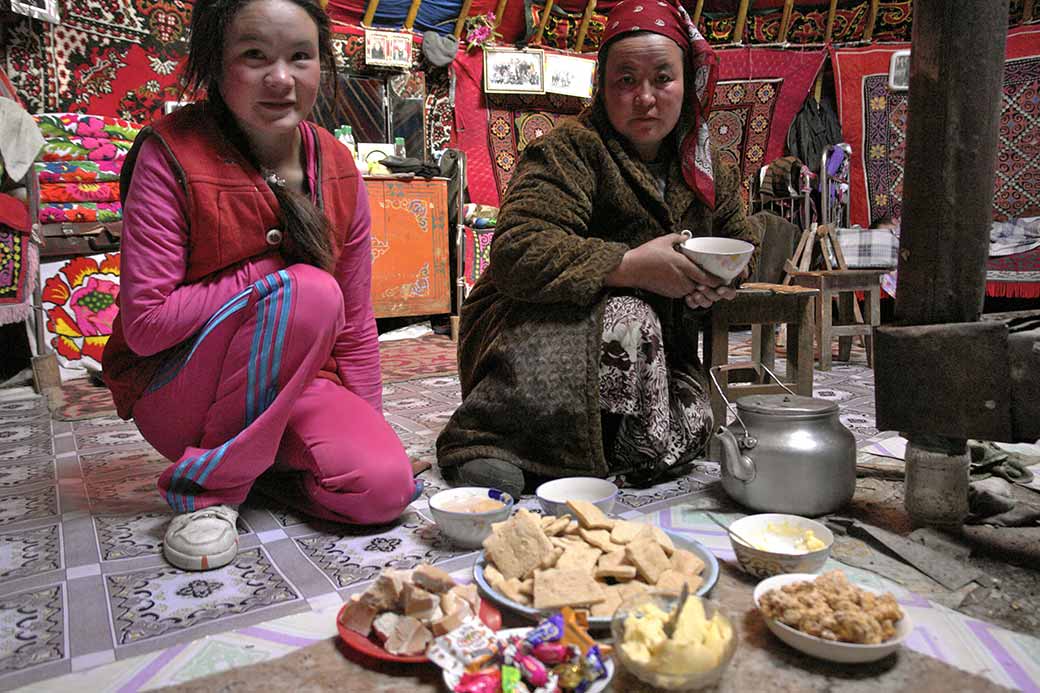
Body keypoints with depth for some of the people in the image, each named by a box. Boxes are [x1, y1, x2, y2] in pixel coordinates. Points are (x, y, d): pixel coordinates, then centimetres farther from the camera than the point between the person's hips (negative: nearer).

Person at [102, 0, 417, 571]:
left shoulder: (338, 171, -2)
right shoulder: (171, 155, -16)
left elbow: (354, 324, 3)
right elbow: (145, 324, -20)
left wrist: (364, 428, 1)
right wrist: (276, 274, -21)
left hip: (298, 383, 4)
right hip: (175, 392, -4)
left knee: (385, 487, -21)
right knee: (311, 292, -31)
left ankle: (260, 458, 10)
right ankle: (209, 486, -15)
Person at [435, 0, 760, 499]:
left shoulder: (708, 174, 11)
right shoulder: (571, 148, -11)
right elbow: (517, 251, -24)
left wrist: (720, 280, -3)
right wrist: (631, 266, -29)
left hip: (656, 351, 6)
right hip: (532, 333, -5)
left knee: (690, 428, -21)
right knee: (624, 323, -36)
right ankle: (488, 441, -23)